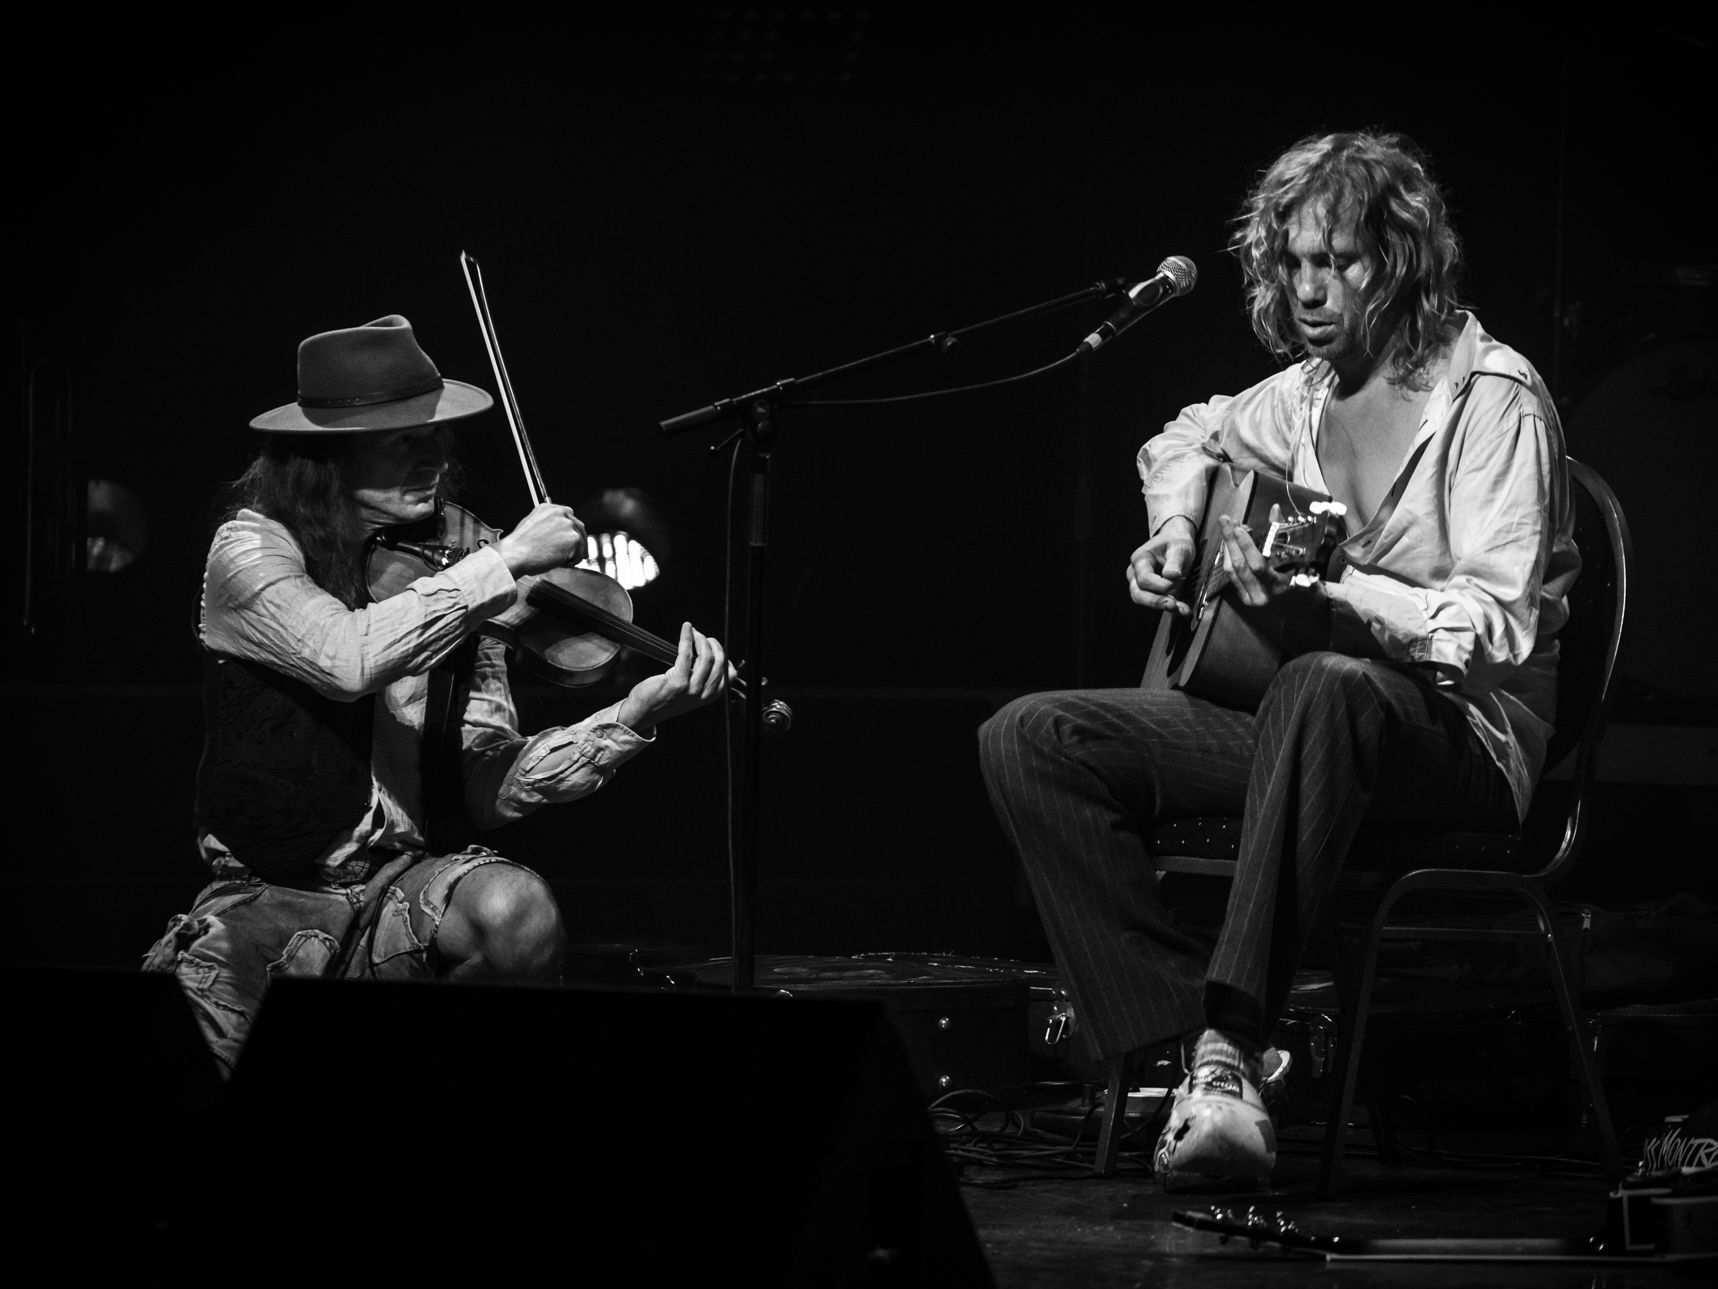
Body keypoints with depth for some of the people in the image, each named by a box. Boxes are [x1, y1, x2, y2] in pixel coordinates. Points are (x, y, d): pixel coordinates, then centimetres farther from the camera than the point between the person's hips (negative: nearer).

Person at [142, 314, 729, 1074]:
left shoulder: (451, 565, 7)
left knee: (519, 913, -30)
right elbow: (348, 659, -29)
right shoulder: (254, 547, -7)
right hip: (269, 891, -3)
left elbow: (492, 785, 1)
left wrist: (636, 718, -11)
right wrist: (503, 567, -24)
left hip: (413, 882, 3)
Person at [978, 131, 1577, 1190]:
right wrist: (1175, 534, 14)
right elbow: (1190, 438, 35)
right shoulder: (1309, 395, 12)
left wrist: (1326, 592, -31)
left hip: (1469, 739, -8)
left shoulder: (1491, 398, -9)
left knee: (1328, 689, -45)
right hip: (1299, 717, 8)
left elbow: (1499, 627, -20)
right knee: (1028, 740, -12)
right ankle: (1206, 1049, -23)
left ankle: (1234, 1041, -49)